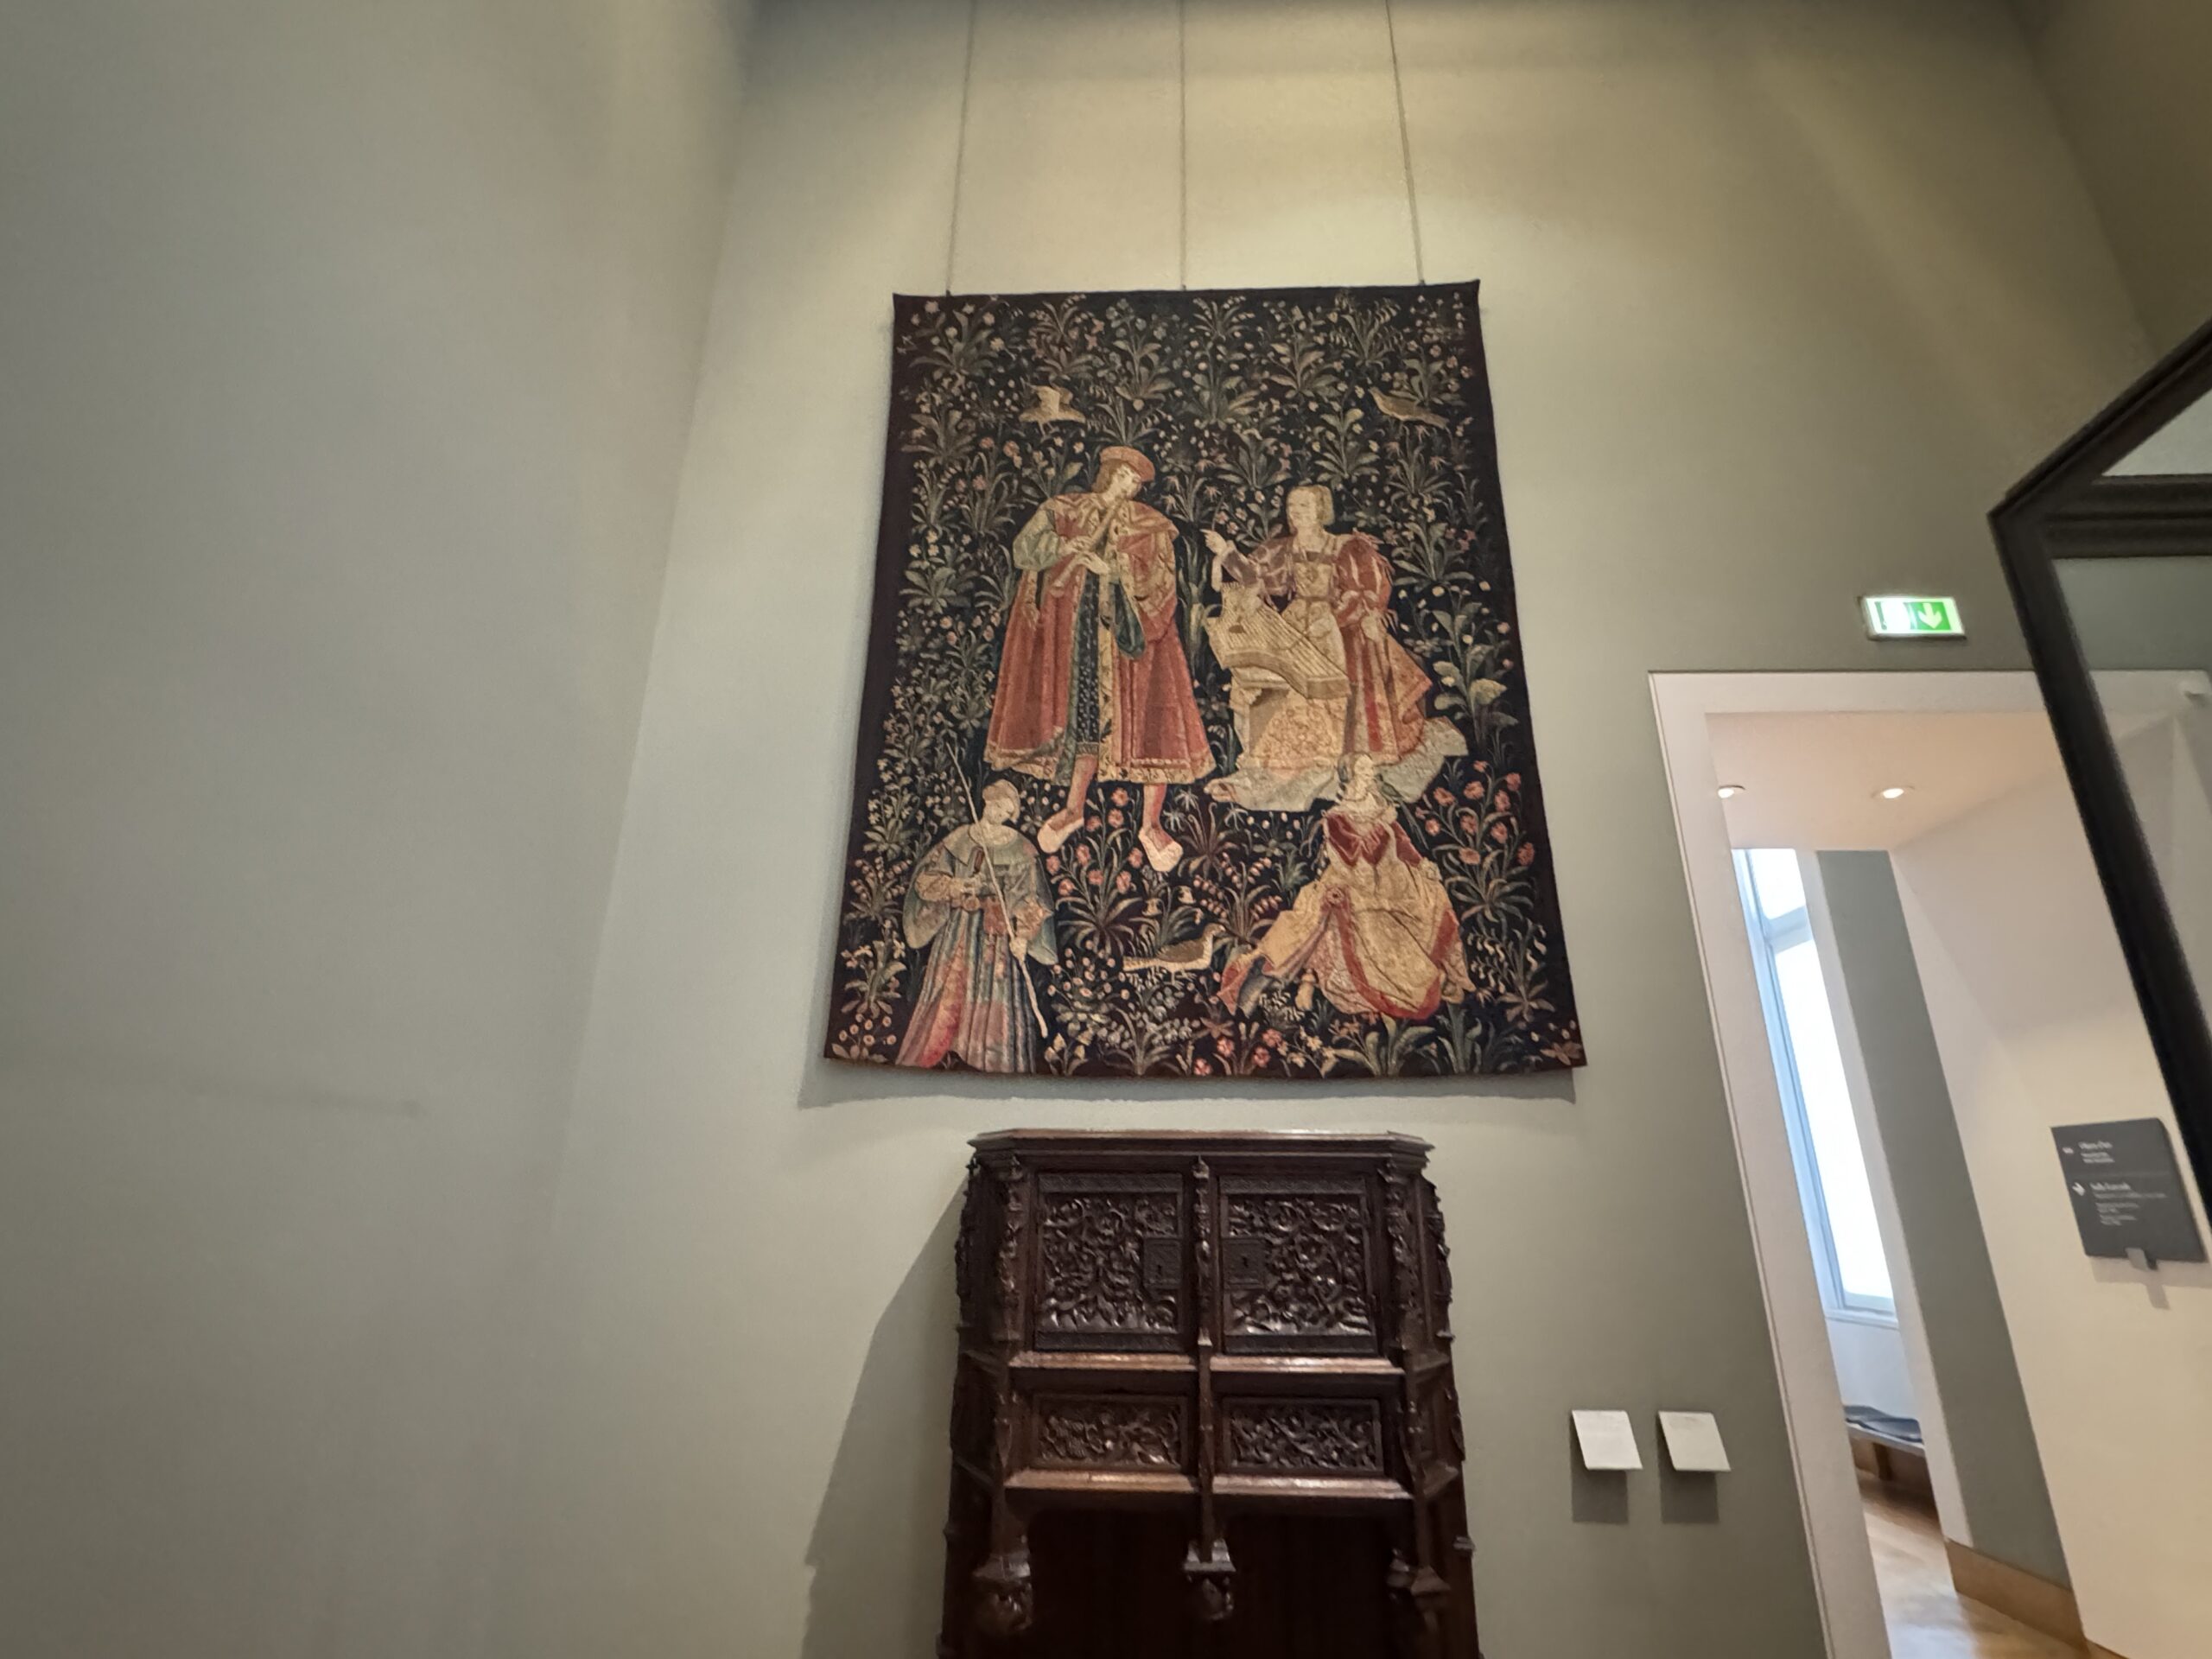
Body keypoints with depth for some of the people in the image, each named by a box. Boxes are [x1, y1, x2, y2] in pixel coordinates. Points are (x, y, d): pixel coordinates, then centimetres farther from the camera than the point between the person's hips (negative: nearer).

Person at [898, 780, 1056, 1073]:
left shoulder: (1020, 849, 2)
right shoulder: (959, 839, 8)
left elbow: (1030, 898, -2)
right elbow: (925, 876, 6)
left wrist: (1022, 936, -14)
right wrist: (953, 886, -12)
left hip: (998, 932, -2)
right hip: (958, 927, 2)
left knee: (996, 994, -5)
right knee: (947, 992, 2)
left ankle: (996, 1065, 2)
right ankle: (925, 1058, 10)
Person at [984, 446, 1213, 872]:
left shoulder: (1150, 526, 10)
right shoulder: (1065, 510, 12)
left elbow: (1155, 582, -1)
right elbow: (1026, 545, 0)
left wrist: (1110, 567, -13)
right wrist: (1064, 546, -17)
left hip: (1131, 629, 0)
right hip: (1079, 626, 1)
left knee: (1150, 717, -9)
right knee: (1086, 712, 2)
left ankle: (1151, 824, -5)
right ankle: (1074, 809, 16)